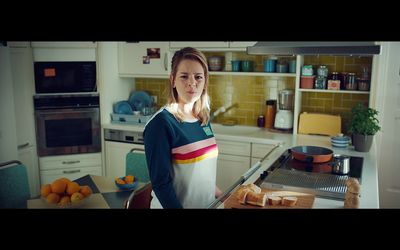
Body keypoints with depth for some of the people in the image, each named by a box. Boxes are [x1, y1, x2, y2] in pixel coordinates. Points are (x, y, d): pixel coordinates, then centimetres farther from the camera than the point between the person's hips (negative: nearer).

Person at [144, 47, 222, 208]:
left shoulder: (203, 118, -1)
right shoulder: (161, 123, -21)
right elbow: (161, 183, -21)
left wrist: (216, 192, 12)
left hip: (208, 202, 6)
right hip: (175, 204, -6)